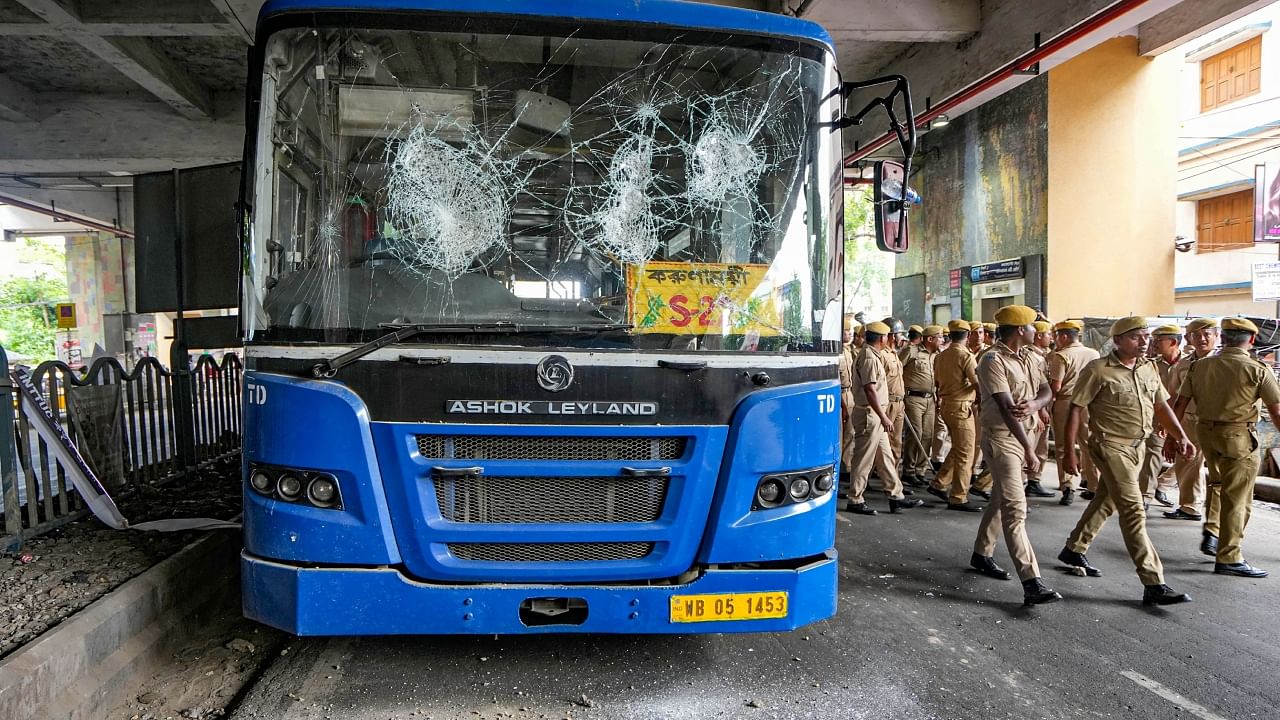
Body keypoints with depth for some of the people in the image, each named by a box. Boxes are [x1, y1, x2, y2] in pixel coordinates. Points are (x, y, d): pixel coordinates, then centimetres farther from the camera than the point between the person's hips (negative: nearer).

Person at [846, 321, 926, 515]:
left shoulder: (873, 355, 16)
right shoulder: (869, 358, -17)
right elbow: (870, 390, -24)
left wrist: (883, 415, 21)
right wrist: (884, 417, -23)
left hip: (875, 415, 11)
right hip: (869, 414, -11)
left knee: (885, 456, 14)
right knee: (864, 459, -3)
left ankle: (896, 496, 20)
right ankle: (855, 501, 6)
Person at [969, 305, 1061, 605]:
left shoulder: (1023, 359, 13)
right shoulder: (994, 360, -16)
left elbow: (1046, 390, 6)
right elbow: (1007, 409, -20)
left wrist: (1034, 404, -19)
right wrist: (1029, 450, -21)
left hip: (1019, 435, 9)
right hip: (1000, 437, -9)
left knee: (1001, 501, 18)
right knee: (1015, 508, -13)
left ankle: (982, 554, 34)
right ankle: (1031, 582, -17)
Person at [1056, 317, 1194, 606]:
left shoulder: (1149, 369, 8)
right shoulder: (1098, 370, -13)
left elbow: (1161, 406, 16)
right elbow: (1075, 409, -11)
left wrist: (1180, 436, 1)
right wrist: (1069, 452, -12)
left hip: (1138, 446, 8)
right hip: (1110, 446, -8)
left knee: (1106, 502, 19)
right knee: (1134, 511, -11)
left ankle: (1073, 550, 37)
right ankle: (1154, 584, -10)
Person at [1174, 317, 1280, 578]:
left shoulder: (1199, 366, 2)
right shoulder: (1258, 371, -10)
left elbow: (1180, 405, 3)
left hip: (1206, 432, 5)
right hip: (1239, 437, -5)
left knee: (1220, 487, 27)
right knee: (1236, 498, 3)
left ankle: (1212, 532, 21)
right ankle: (1228, 558, 8)